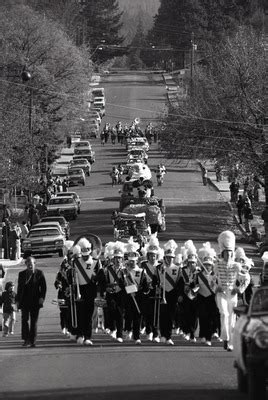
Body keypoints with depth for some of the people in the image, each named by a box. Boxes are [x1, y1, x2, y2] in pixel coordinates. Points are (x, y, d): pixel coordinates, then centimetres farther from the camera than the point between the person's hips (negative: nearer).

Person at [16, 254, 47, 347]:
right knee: (25, 319, -11)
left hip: (35, 301, -1)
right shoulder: (22, 274, 10)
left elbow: (43, 287, 2)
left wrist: (42, 297, -10)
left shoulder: (39, 273, 3)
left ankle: (32, 341, 6)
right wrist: (18, 300, 9)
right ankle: (26, 340, -13)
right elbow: (19, 288, 13)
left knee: (34, 321, 2)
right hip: (24, 300, 1)